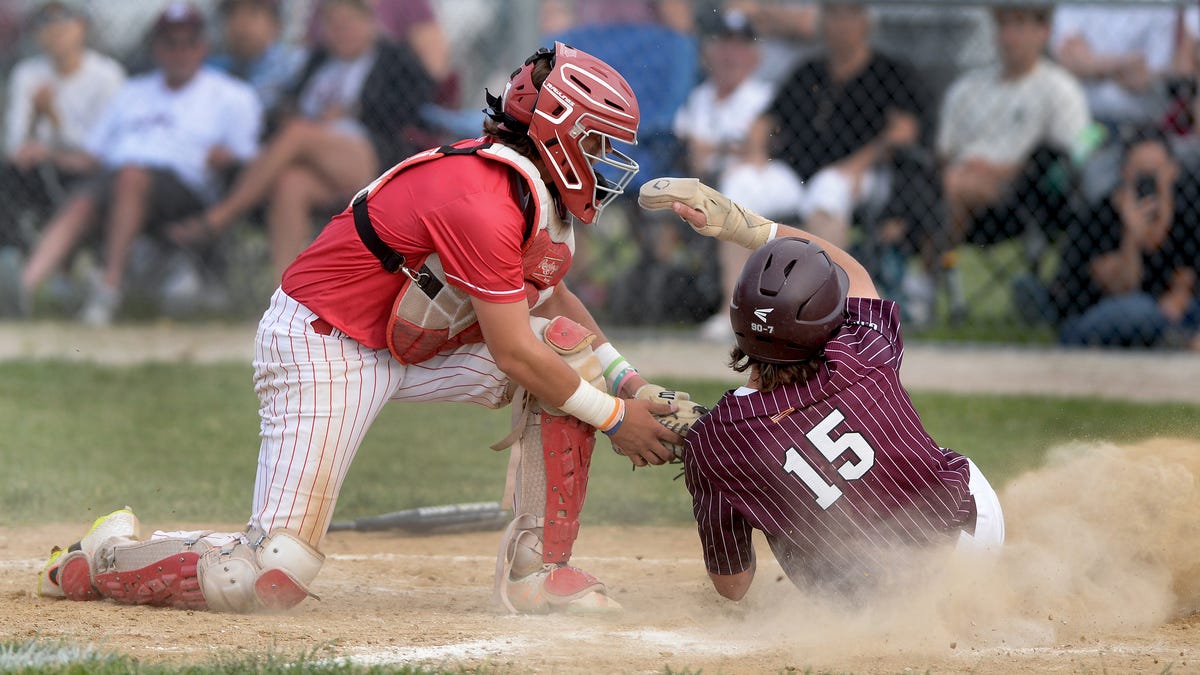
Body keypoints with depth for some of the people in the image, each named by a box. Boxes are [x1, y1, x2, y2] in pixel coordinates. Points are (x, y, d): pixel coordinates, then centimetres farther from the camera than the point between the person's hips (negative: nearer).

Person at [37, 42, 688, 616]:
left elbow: (553, 300, 19)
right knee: (271, 580, -18)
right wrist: (615, 419, -13)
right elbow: (514, 355, -23)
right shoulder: (483, 204, -27)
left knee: (569, 346, -4)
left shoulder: (537, 185, 4)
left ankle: (535, 570, -2)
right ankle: (104, 557, 8)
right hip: (322, 344, -10)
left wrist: (628, 383, 7)